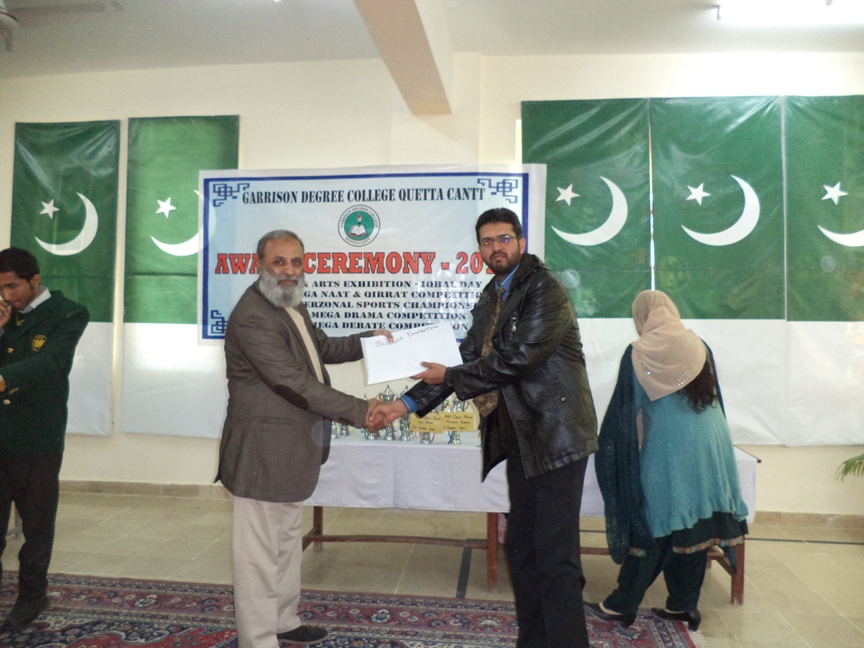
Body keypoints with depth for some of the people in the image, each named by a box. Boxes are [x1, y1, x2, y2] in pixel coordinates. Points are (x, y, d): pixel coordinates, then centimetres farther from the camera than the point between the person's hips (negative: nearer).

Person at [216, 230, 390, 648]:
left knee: (288, 540, 23)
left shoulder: (292, 304, 10)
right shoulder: (252, 317, -23)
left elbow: (321, 348, 23)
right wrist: (359, 410, -25)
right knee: (260, 552, 1)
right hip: (261, 451, -10)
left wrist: (366, 341, 7)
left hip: (291, 449, 11)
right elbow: (295, 383, -27)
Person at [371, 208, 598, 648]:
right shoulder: (489, 301, 14)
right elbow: (467, 359, 12)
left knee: (555, 558, -3)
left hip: (556, 437, -8)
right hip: (521, 440, 8)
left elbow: (516, 358, -19)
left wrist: (450, 377, -8)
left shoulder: (545, 290, -11)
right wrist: (408, 403, 5)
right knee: (521, 549, 15)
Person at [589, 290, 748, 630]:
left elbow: (626, 411, -2)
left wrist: (609, 446, 13)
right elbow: (715, 399, 15)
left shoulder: (638, 354, -5)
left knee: (656, 526, 4)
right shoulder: (700, 348, 6)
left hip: (664, 451, -4)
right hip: (708, 447, 4)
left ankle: (623, 604, 13)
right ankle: (684, 604, 22)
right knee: (695, 524, 11)